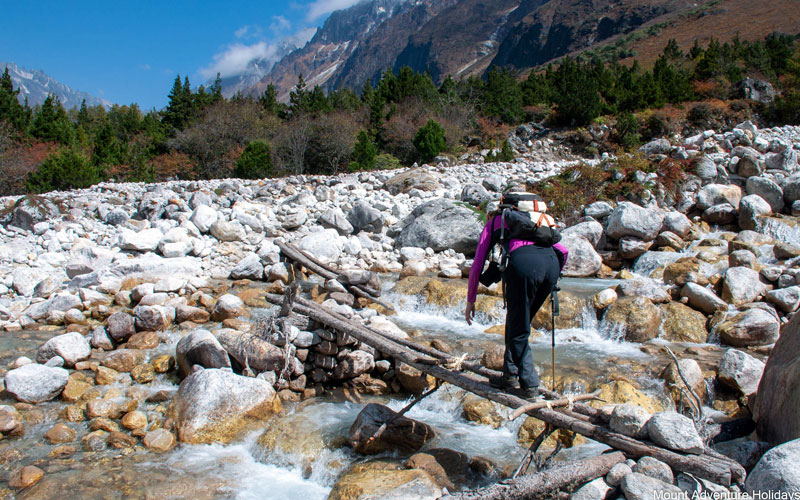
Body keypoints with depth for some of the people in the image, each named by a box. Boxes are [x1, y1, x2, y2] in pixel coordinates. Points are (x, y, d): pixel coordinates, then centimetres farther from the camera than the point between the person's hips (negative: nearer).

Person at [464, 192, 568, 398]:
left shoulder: (494, 222, 28)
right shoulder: (538, 220, 39)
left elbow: (477, 266, 23)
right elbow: (563, 251, 30)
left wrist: (470, 300, 29)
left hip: (523, 262, -5)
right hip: (551, 263, 5)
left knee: (518, 332, 10)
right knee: (517, 323, 22)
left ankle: (530, 385, 10)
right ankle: (510, 376, 26)